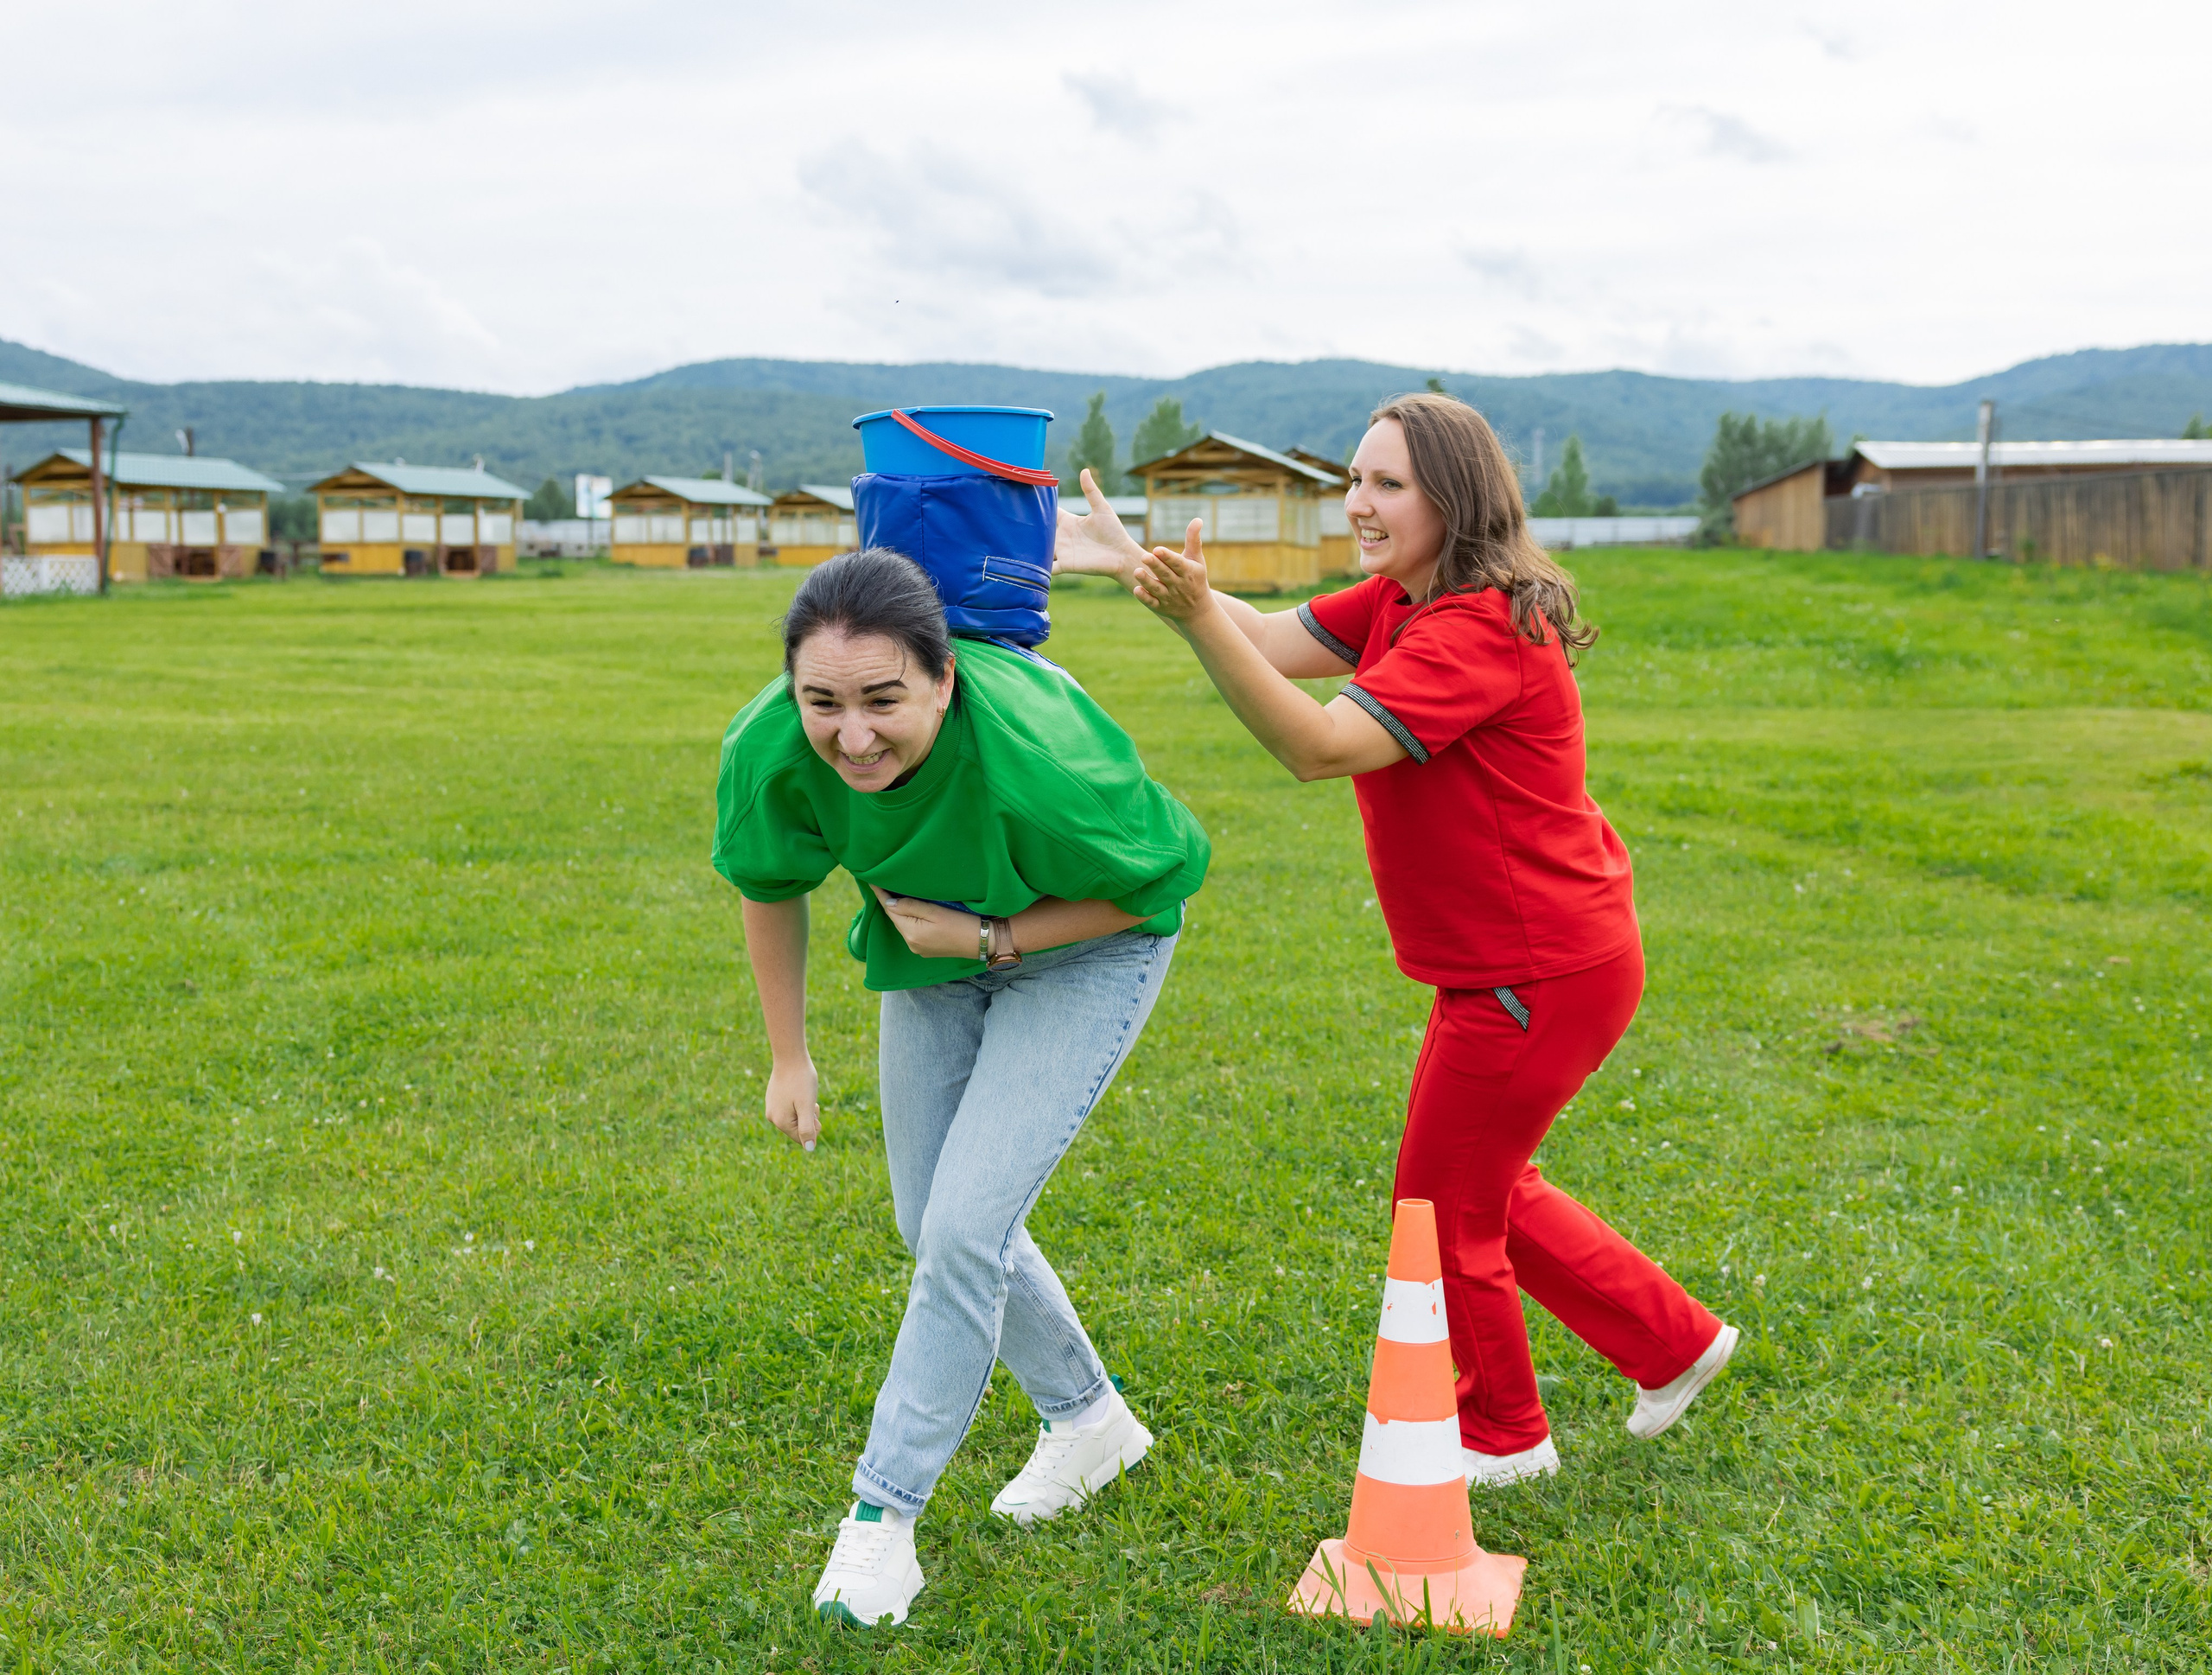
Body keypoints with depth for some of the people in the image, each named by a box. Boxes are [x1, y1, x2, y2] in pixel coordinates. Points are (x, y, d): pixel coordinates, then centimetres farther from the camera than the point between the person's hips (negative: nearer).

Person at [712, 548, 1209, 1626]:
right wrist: (788, 1056, 2)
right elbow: (768, 887, -5)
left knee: (966, 1228, -14)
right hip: (933, 944, 6)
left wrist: (990, 939, -26)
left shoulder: (1035, 759, -41)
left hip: (1085, 945, -5)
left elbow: (1148, 884, -20)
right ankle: (1088, 1418, 38)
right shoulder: (769, 748, -29)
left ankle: (882, 1515, 4)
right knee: (930, 1222, 14)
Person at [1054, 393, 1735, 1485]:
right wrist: (1131, 566, -9)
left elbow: (1320, 748, -33)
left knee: (1445, 1212, 7)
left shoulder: (1479, 632, -25)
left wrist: (1196, 616, -42)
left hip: (1542, 977, -10)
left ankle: (1502, 1436, 30)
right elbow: (1271, 643, 0)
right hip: (1510, 968, 10)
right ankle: (1674, 1342, 37)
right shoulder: (1402, 604, 6)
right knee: (1484, 1192, 24)